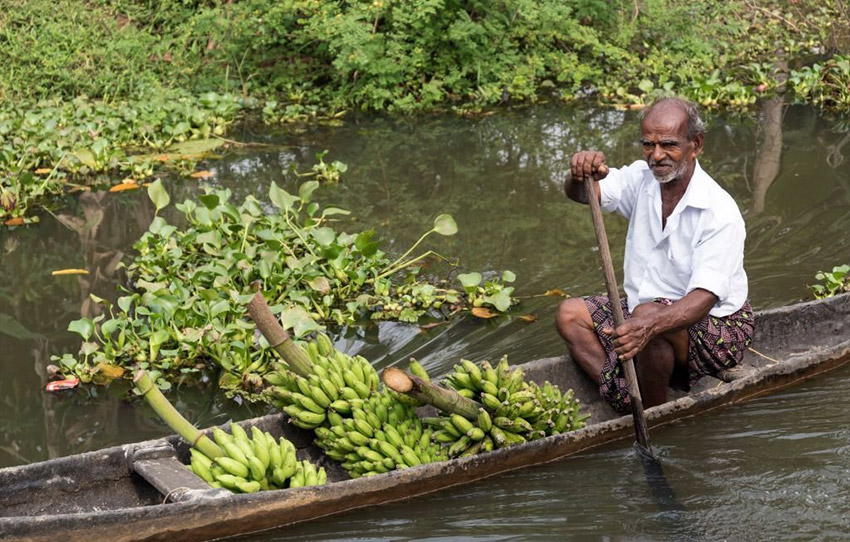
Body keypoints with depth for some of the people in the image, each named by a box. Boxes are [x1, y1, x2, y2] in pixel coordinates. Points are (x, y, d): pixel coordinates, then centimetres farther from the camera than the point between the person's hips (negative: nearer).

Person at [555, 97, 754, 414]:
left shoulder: (720, 212, -24)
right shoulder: (642, 178, -3)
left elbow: (704, 298, -33)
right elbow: (579, 194, -12)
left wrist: (650, 324, -52)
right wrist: (582, 174, -39)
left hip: (714, 327, -8)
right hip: (643, 309, 8)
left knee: (648, 314, -36)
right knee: (570, 314, -4)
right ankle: (627, 405, -16)